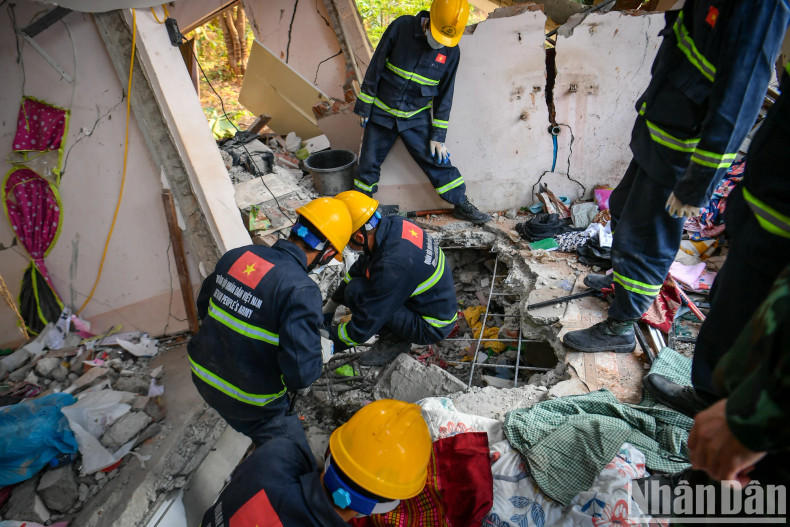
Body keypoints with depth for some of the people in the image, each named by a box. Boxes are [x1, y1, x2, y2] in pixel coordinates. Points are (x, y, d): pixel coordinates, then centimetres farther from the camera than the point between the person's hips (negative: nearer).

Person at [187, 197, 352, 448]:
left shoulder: (235, 256, -7)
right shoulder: (301, 290, -28)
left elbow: (203, 306, 10)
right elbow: (302, 371, -30)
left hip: (204, 378, 7)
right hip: (252, 404, -6)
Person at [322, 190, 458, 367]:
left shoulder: (391, 266, -33)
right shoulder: (393, 224, -7)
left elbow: (362, 328, -24)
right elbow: (360, 267, 10)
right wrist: (330, 307, 16)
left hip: (431, 329, -9)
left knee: (355, 292, -22)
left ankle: (395, 340, -2)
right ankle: (394, 333, 7)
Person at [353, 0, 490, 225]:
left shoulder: (451, 52, -10)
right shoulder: (401, 27, -18)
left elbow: (444, 95, -1)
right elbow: (375, 67, -9)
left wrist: (438, 136, -2)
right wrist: (364, 106, -6)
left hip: (417, 117, 1)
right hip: (381, 112, -1)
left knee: (437, 160, 0)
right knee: (369, 162, 8)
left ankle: (462, 205, 15)